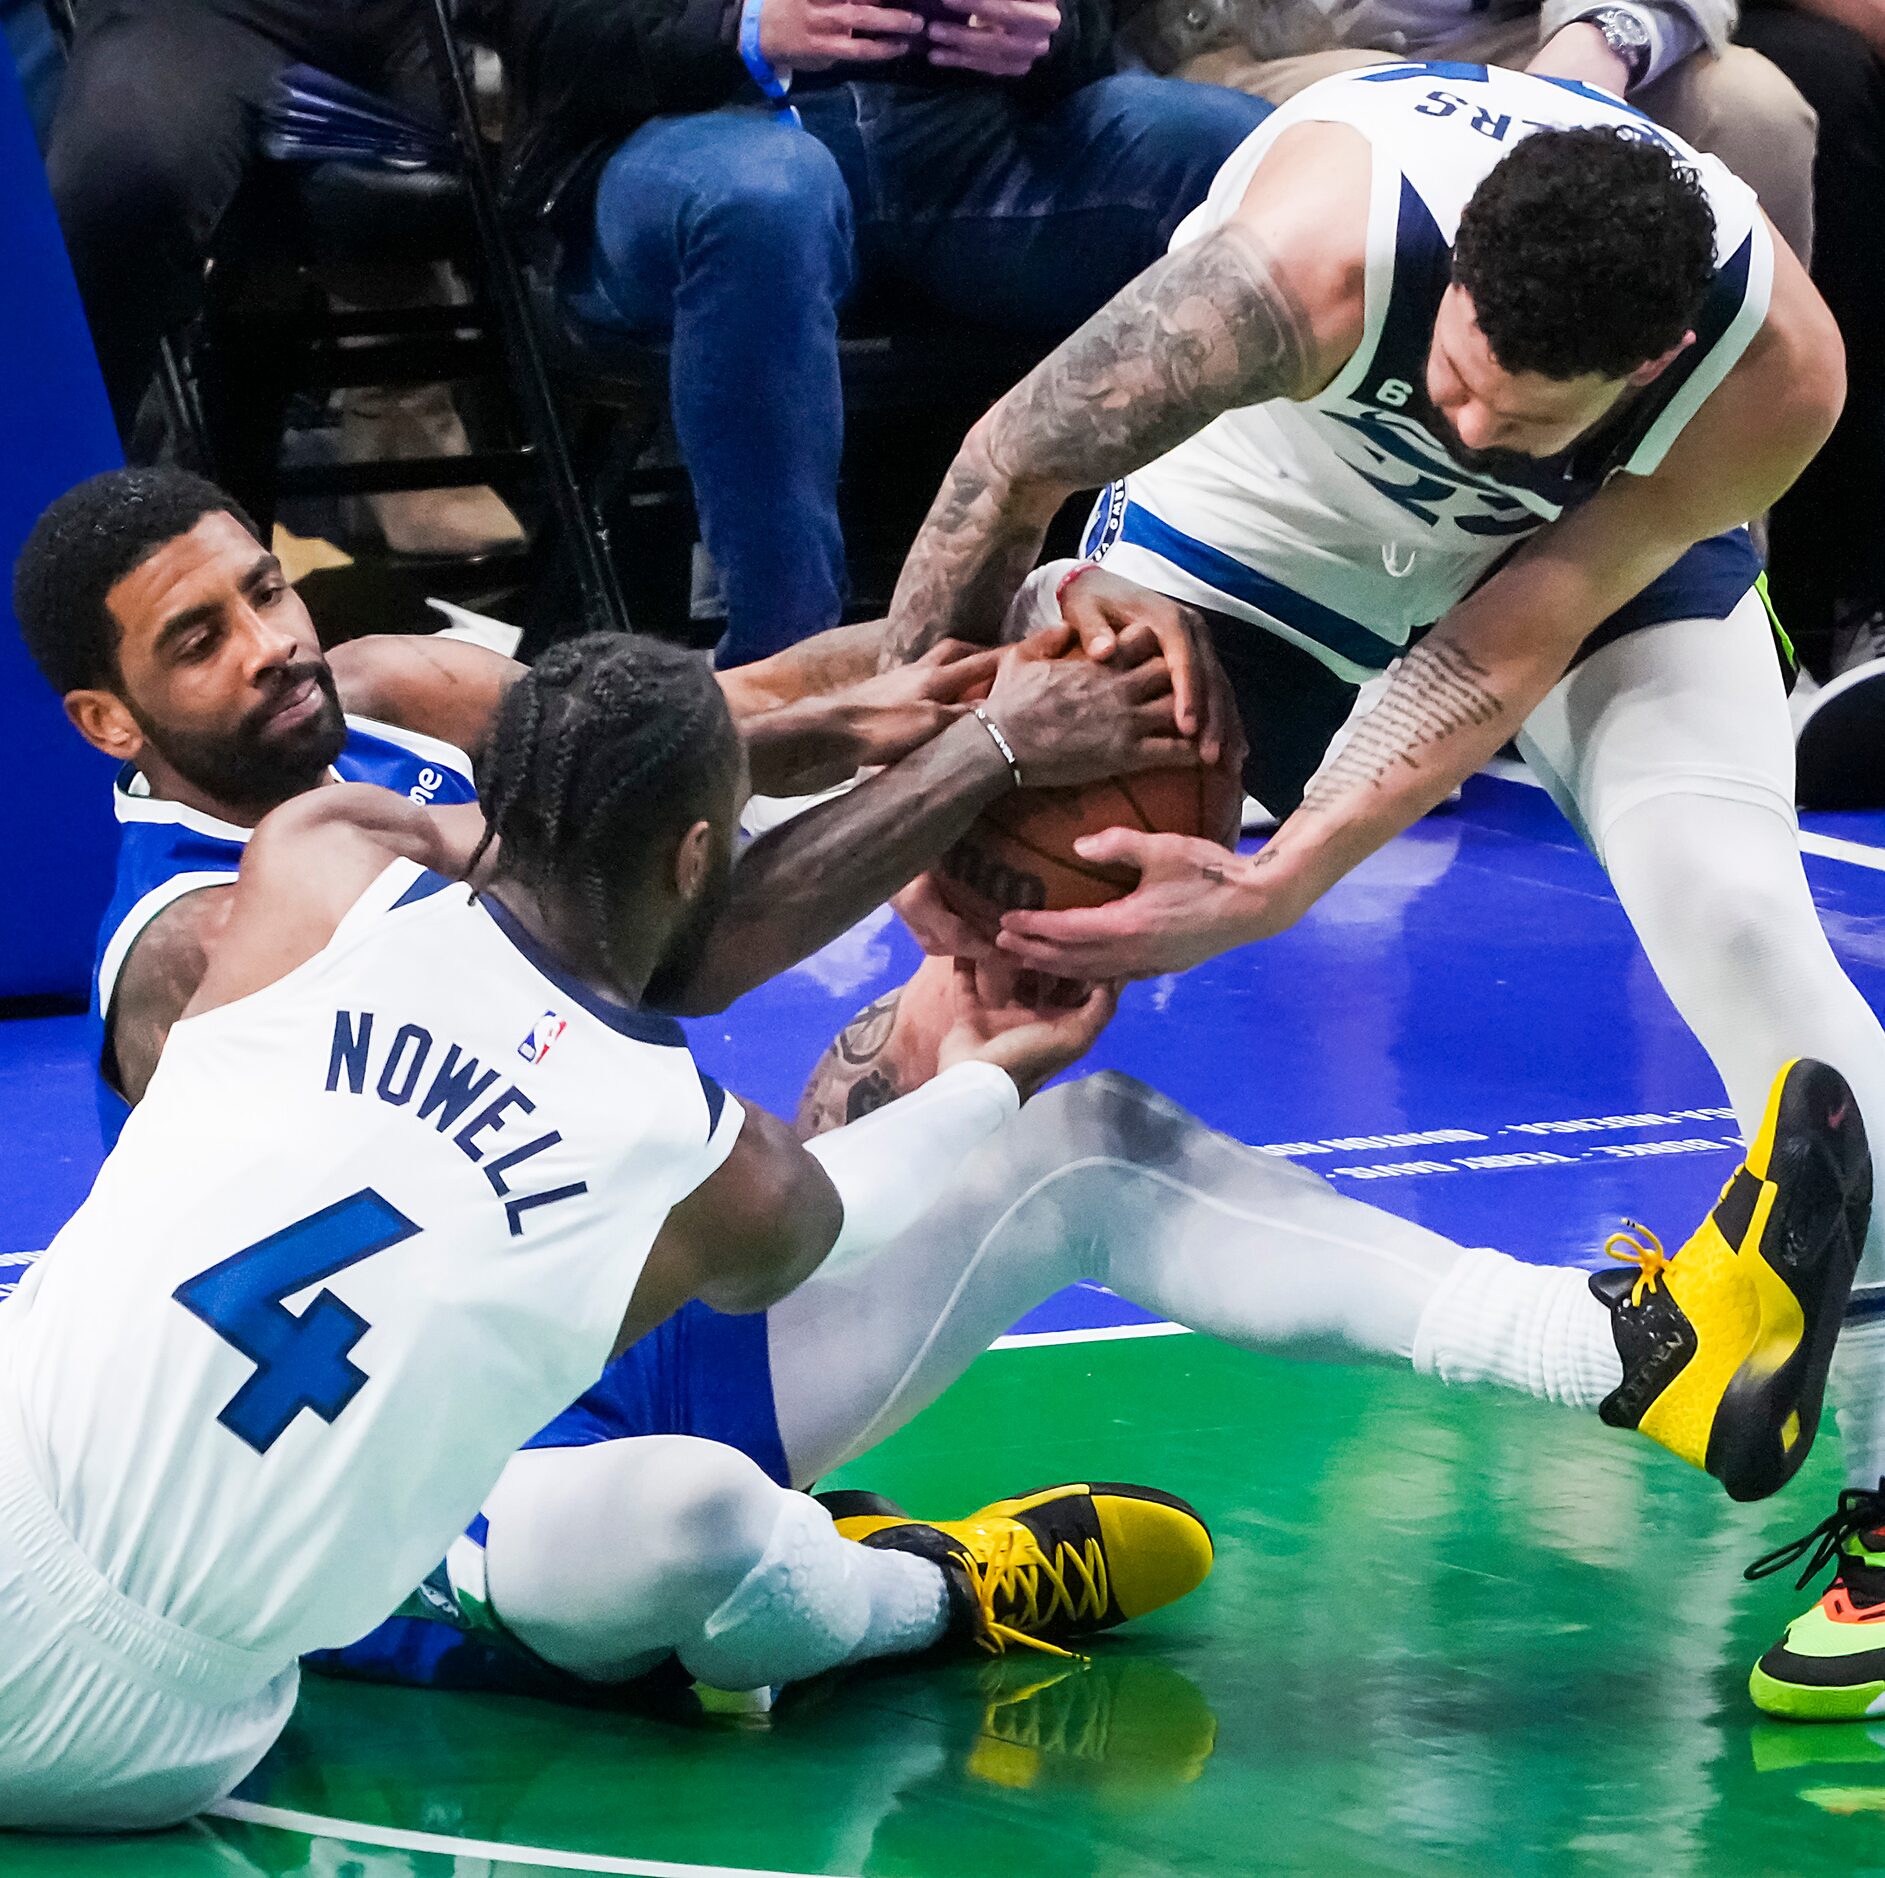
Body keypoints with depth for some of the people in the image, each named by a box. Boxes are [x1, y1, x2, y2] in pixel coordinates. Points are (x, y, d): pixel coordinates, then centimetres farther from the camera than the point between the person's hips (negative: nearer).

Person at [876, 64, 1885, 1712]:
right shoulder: (1319, 247, -42)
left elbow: (1500, 656, -29)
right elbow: (1014, 465, -29)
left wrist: (1275, 889, -38)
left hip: (1604, 547, 0)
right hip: (1264, 508, 0)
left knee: (1734, 911, -22)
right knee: (1004, 920, -11)